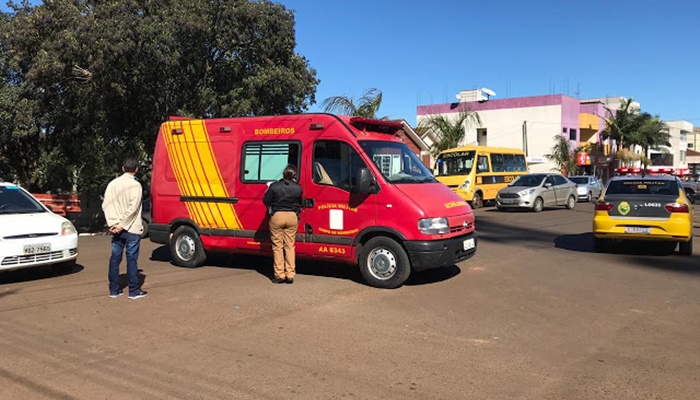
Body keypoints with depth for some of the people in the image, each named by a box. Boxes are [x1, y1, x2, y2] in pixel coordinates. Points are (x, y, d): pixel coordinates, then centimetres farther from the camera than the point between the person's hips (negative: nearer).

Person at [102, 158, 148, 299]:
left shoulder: (113, 183, 7)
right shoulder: (135, 185, -9)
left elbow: (106, 205, 1)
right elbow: (132, 208, -17)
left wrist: (112, 223, -5)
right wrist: (122, 225, -13)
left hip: (117, 230, 5)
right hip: (132, 229, -5)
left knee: (115, 258, 11)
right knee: (132, 259, 0)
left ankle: (114, 289, 17)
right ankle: (134, 291, 5)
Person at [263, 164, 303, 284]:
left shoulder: (274, 186, -8)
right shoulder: (298, 188, -3)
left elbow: (266, 201, -2)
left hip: (277, 216, -2)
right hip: (292, 217, 2)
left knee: (277, 246, 5)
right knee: (290, 245, 8)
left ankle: (279, 275, 5)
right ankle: (290, 274, 6)